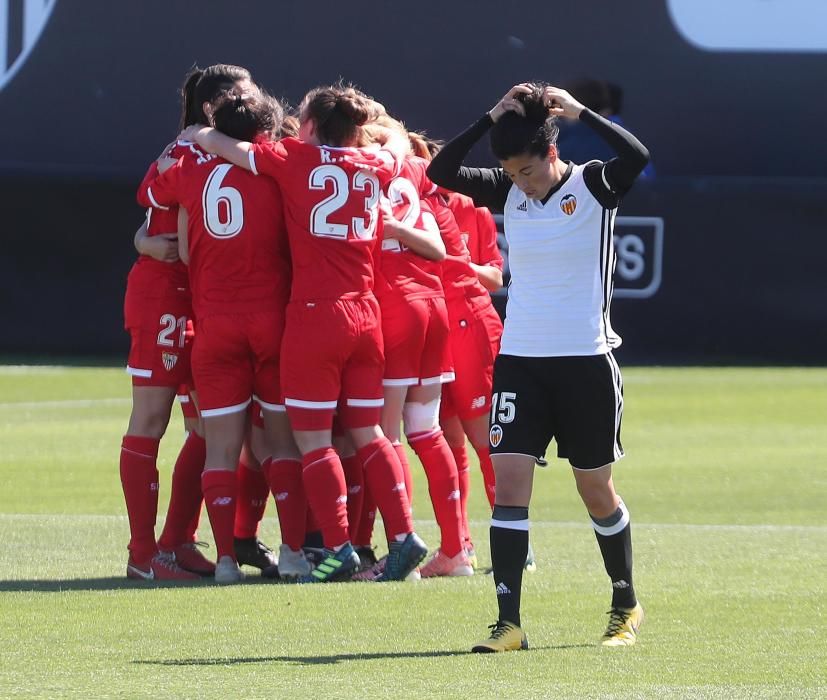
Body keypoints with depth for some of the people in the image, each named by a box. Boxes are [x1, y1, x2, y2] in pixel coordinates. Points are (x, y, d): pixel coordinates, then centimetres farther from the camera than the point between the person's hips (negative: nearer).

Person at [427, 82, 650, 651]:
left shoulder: (593, 187, -7)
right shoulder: (508, 193, 4)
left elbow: (637, 157, -26)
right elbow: (441, 171, -6)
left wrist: (579, 112, -20)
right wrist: (493, 119, -11)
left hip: (585, 363, -3)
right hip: (520, 362, 3)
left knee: (596, 491, 8)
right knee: (509, 482, -9)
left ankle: (626, 605, 30)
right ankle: (509, 622, -11)